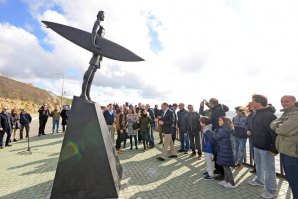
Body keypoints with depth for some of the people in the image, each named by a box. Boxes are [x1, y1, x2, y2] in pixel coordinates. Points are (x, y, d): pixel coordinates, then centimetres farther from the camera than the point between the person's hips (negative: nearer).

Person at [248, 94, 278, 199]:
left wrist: (275, 149, -21)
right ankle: (259, 180, 42)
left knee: (268, 168, 4)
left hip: (266, 147, -9)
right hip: (257, 145, 9)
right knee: (258, 165, 23)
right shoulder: (257, 114, 8)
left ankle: (271, 190, 19)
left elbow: (275, 133, -23)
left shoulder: (268, 115, -21)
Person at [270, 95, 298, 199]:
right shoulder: (285, 114, 13)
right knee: (289, 177, 22)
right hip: (284, 150, 9)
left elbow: (284, 130, -24)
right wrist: (280, 125, -12)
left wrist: (277, 128, -5)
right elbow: (272, 125, 6)